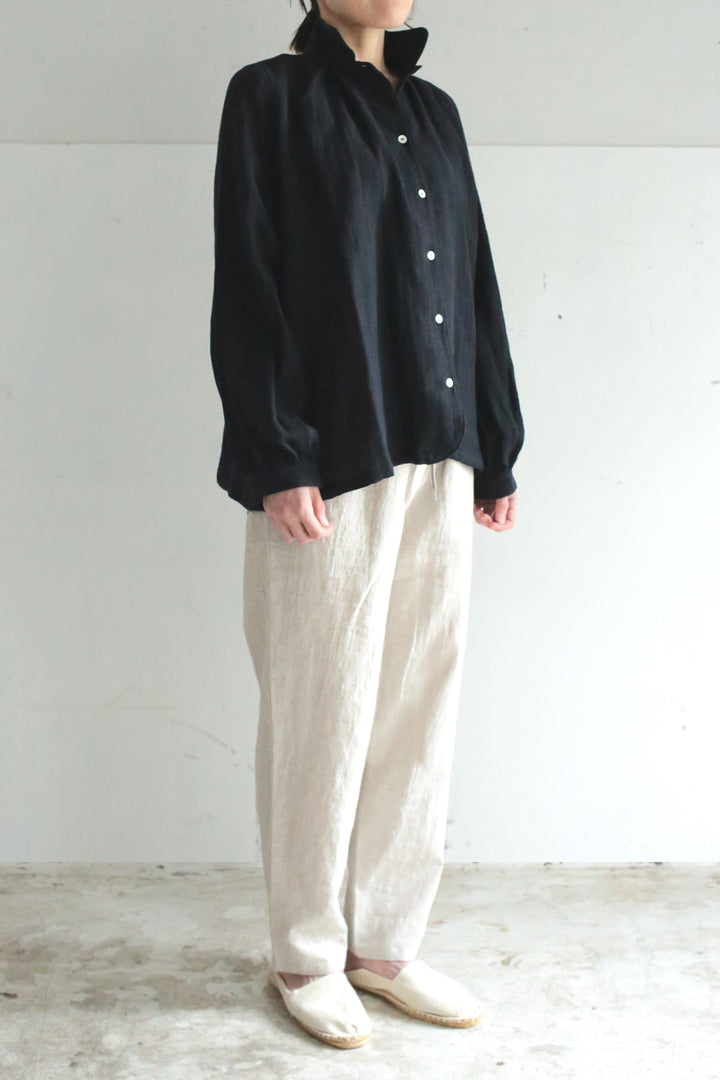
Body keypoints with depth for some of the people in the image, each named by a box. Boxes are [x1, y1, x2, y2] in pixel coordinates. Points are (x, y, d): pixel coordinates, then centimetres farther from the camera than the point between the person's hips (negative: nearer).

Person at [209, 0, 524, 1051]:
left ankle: (387, 944, 23)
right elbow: (246, 292, -7)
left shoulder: (434, 110, 18)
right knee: (323, 713, 1)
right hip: (333, 461, -6)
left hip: (439, 461, 6)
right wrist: (277, 462, -15)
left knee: (422, 708, 8)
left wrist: (496, 450, 11)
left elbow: (475, 286, 16)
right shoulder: (272, 97, 1)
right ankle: (307, 956, 19)